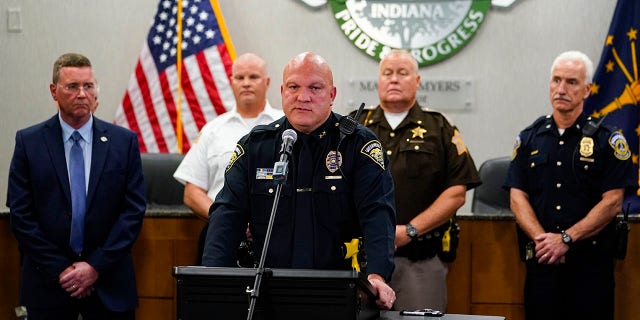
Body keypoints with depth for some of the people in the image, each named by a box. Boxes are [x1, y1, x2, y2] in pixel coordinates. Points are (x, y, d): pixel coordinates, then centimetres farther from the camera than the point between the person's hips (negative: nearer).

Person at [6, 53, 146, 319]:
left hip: (109, 283, 0)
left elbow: (134, 210, -1)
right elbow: (20, 213, -2)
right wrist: (59, 269, -9)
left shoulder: (124, 141, 2)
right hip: (48, 283, 0)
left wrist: (96, 266, -9)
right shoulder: (29, 142, 1)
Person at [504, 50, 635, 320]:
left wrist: (566, 239, -14)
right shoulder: (529, 139, 11)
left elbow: (612, 203, -6)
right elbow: (518, 197, 4)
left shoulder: (607, 140, 1)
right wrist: (542, 239, -12)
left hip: (591, 262, -2)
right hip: (542, 260, 2)